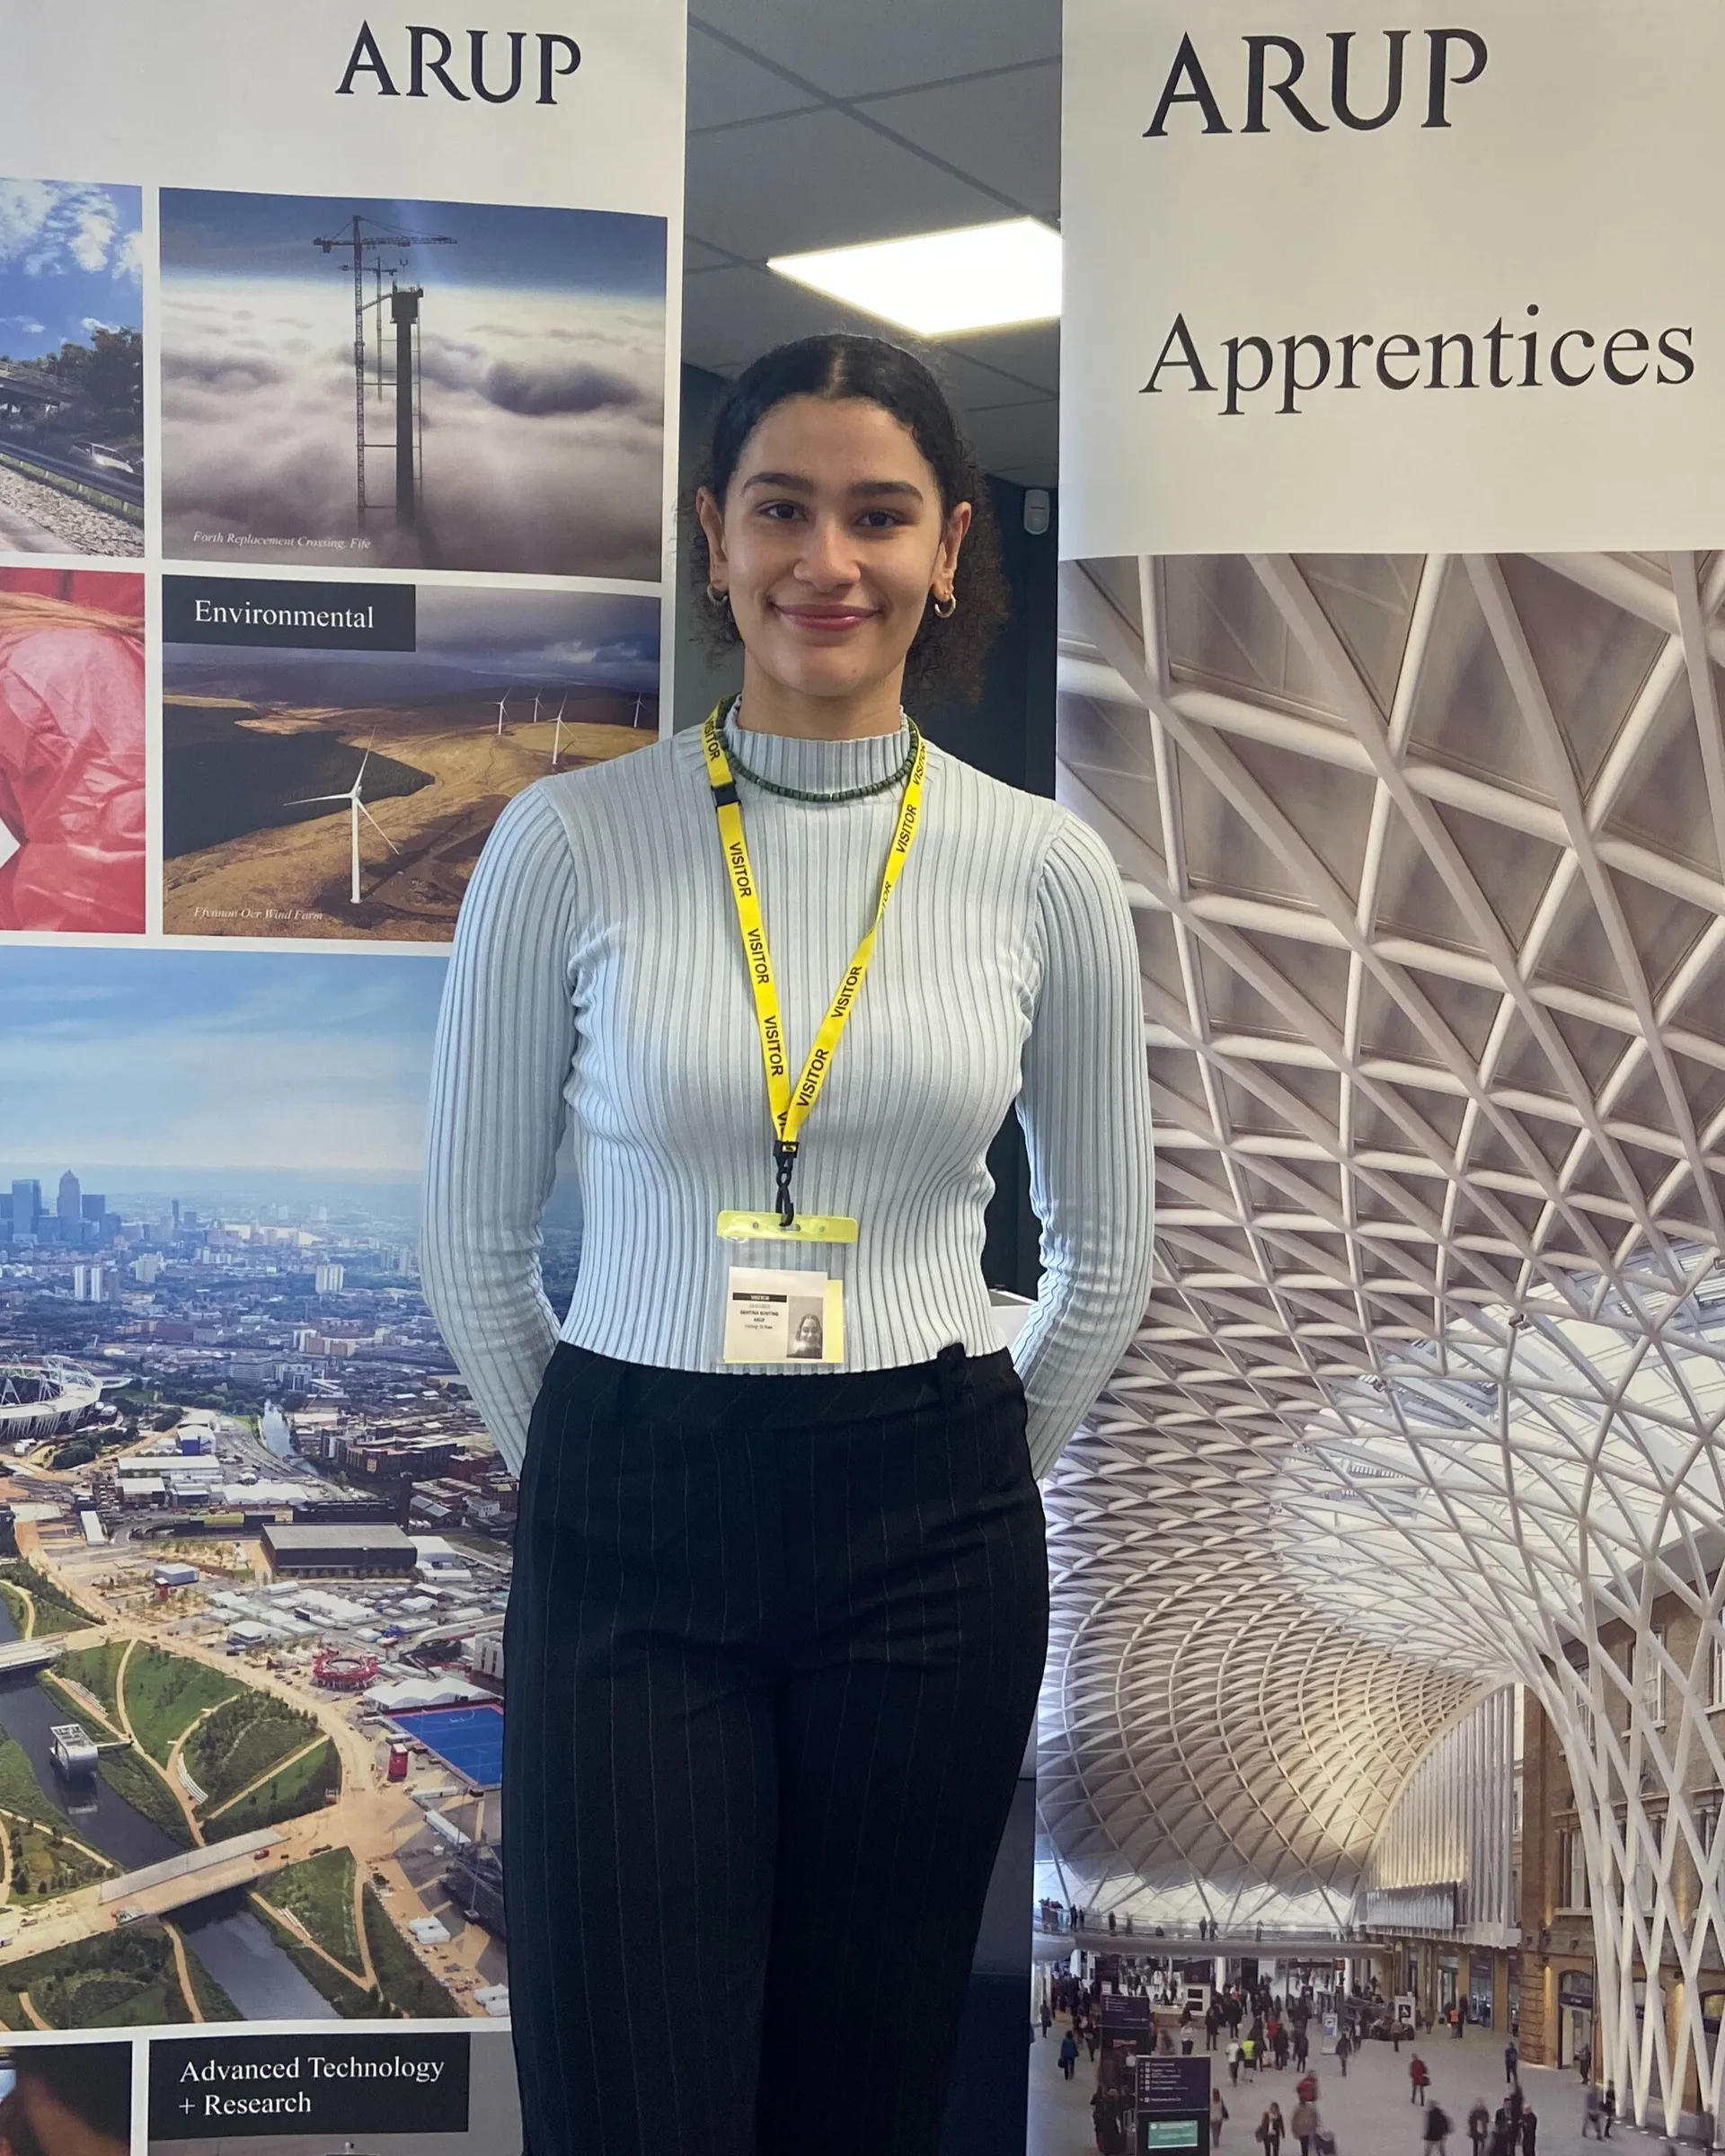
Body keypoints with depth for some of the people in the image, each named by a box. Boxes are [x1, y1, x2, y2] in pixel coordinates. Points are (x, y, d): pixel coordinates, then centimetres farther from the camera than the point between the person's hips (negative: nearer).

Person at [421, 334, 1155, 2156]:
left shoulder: (1043, 866, -1)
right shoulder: (571, 839, -5)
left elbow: (1106, 1252, 10)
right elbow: (472, 1237, 4)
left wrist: (972, 1473, 12)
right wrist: (584, 1471, 9)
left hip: (933, 1542, 2)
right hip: (633, 1529, -1)